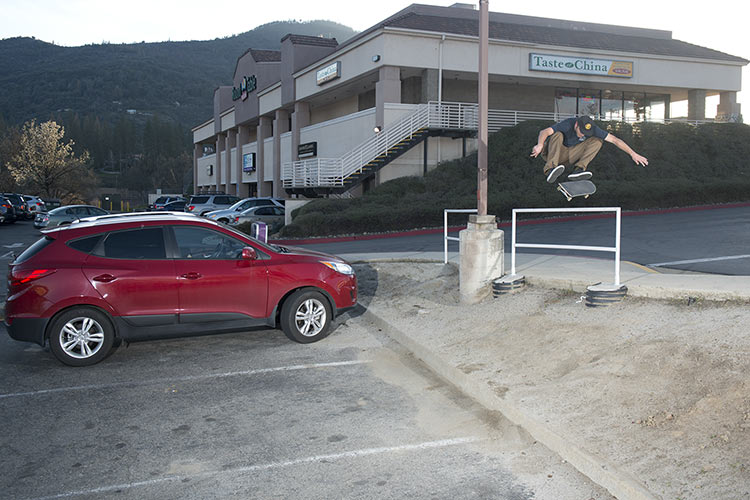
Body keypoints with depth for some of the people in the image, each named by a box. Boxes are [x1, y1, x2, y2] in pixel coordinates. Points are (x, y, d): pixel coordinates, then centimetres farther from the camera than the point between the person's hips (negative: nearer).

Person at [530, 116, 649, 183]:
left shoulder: (592, 129, -15)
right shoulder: (567, 124, -27)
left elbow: (614, 140, -12)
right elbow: (544, 132, -42)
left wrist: (633, 154, -15)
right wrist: (540, 144, -63)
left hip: (571, 156, 4)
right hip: (554, 153, -4)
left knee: (597, 140, -13)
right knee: (558, 135, -35)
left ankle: (578, 170, -31)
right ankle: (551, 171, -51)